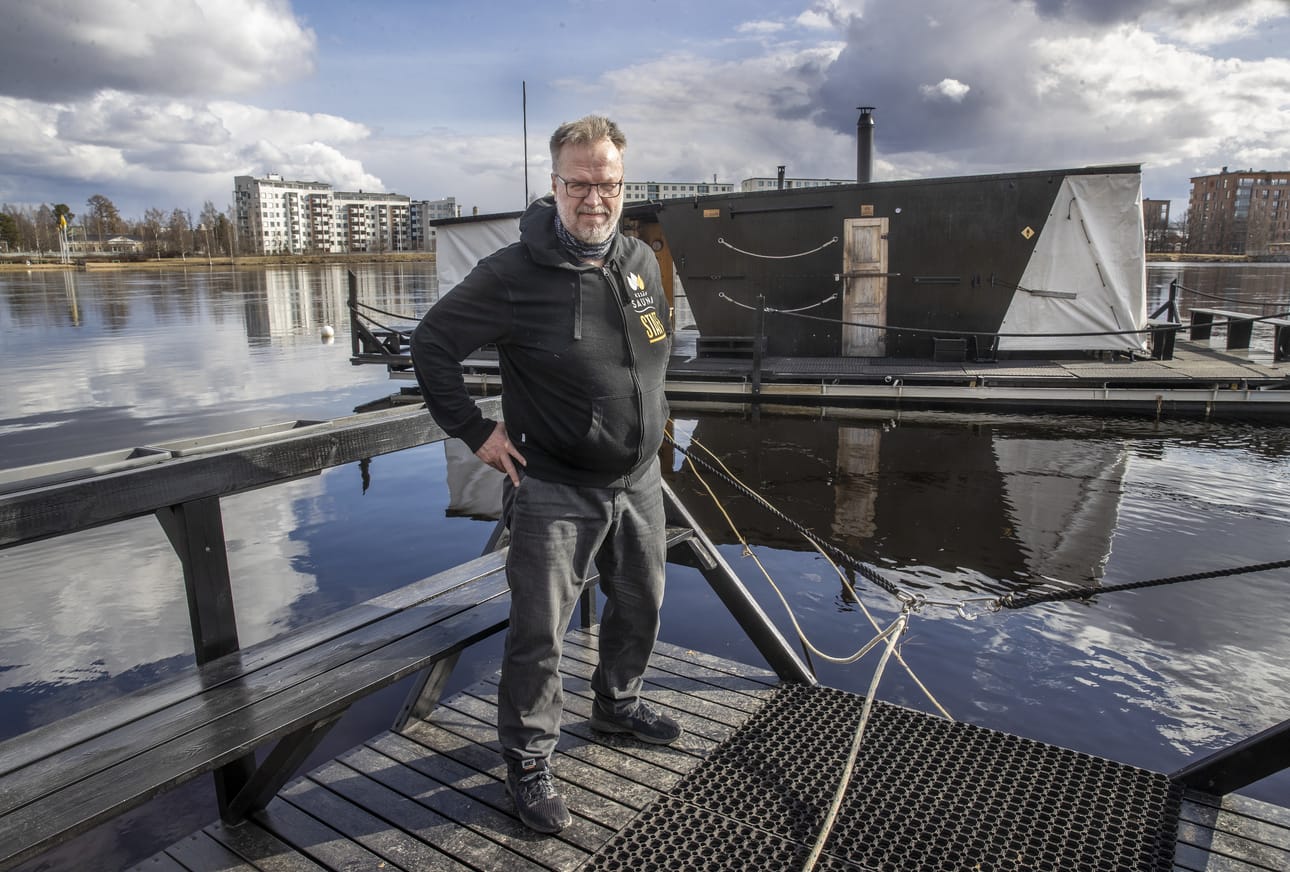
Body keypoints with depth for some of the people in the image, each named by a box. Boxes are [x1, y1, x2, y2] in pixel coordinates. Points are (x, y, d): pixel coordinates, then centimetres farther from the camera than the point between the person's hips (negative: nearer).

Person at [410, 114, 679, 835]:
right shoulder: (514, 274, -17)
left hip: (638, 481, 7)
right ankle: (529, 763, 23)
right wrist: (476, 431, -12)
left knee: (642, 606, 22)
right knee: (540, 634, 1)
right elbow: (432, 344, -10)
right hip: (554, 489, -6)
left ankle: (619, 703, 48)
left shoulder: (641, 260, 2)